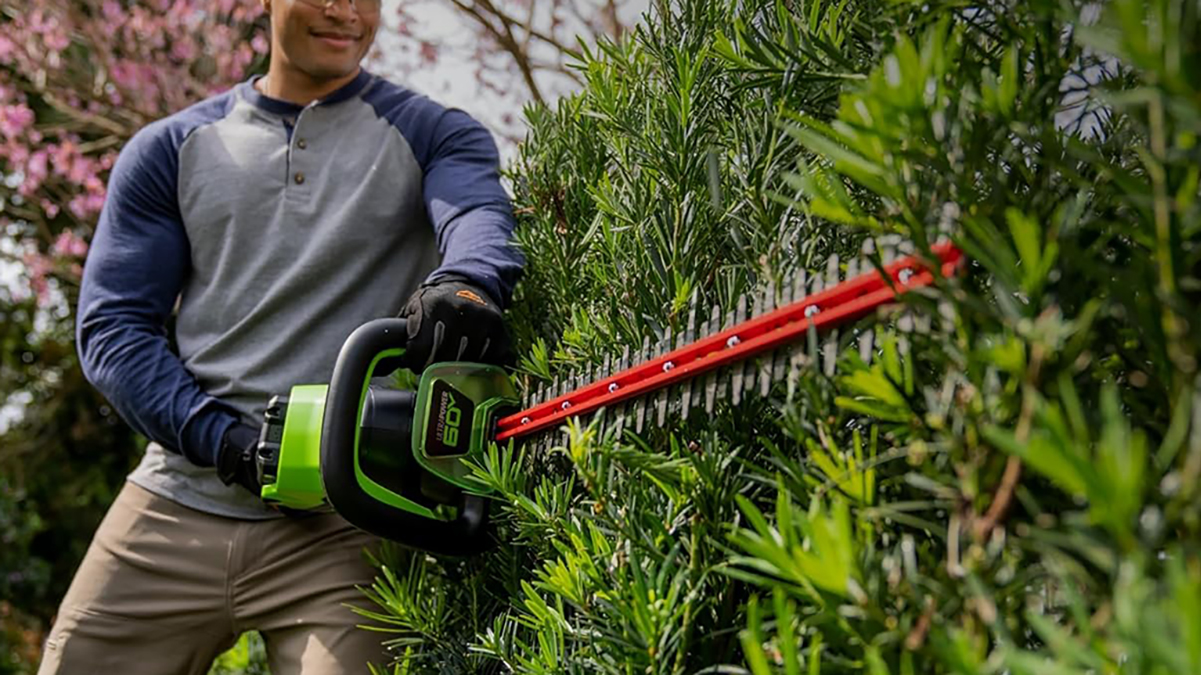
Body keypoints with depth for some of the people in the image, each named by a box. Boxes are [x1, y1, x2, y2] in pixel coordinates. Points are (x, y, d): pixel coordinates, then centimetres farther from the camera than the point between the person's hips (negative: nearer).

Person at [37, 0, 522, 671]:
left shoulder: (433, 135, 8)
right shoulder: (171, 149, 12)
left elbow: (479, 216, -14)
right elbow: (112, 325, 6)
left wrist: (466, 283, -39)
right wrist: (228, 444, -9)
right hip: (176, 510, 3)